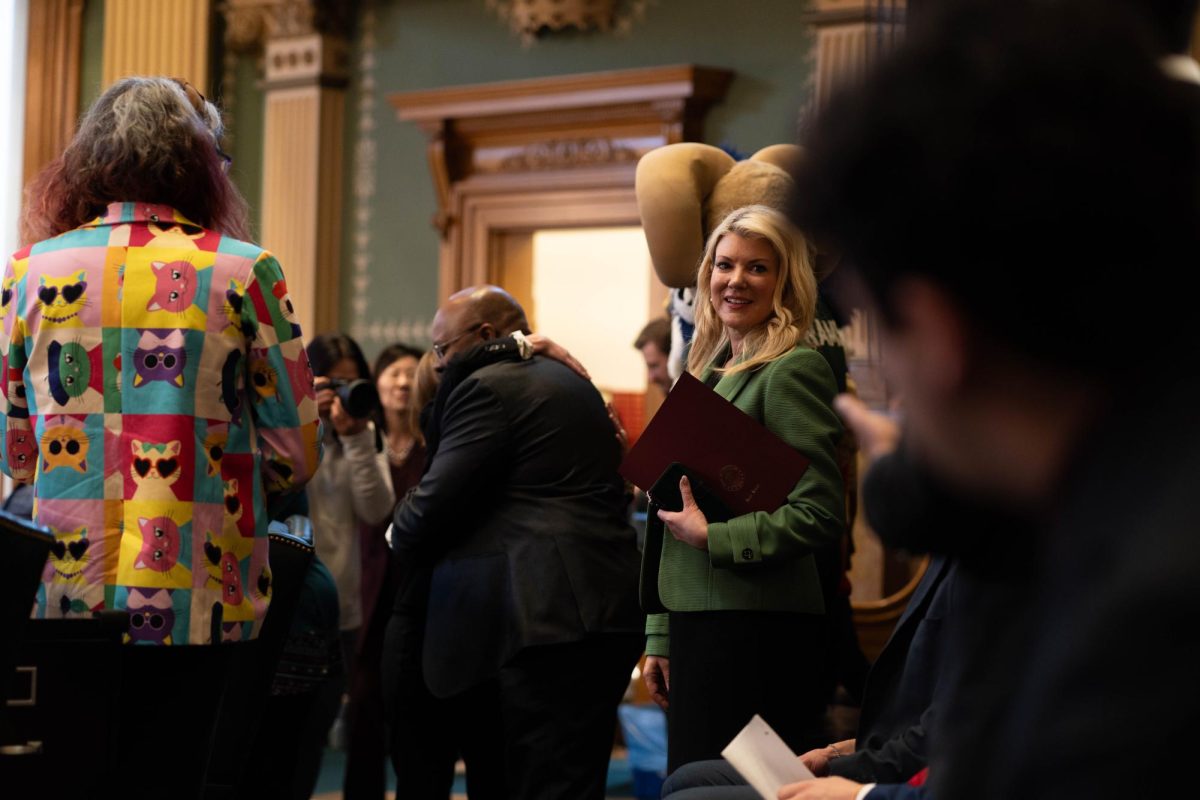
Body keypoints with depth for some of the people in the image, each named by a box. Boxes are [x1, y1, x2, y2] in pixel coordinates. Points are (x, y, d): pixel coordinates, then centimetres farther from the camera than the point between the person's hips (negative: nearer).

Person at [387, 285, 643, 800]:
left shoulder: (486, 387, -6)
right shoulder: (571, 382, 24)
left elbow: (437, 503, -9)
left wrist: (401, 536, 9)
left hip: (538, 622, -10)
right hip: (603, 613, 10)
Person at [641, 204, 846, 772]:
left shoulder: (794, 370, -9)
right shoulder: (709, 372, 16)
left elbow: (821, 514, -16)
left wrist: (713, 538, -15)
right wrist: (660, 637, 17)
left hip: (757, 628, -8)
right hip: (696, 620, 8)